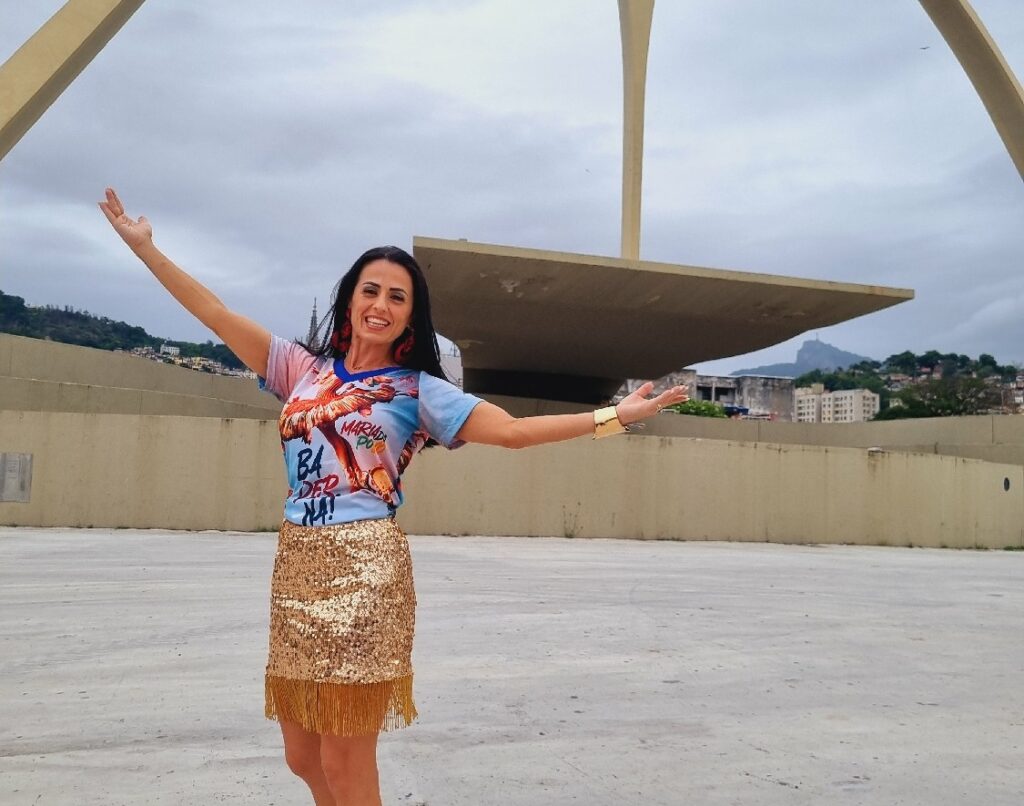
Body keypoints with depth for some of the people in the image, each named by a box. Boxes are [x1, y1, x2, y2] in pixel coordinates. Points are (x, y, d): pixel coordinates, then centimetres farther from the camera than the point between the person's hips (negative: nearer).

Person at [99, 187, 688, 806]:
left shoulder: (418, 390, 2)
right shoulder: (303, 368, 12)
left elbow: (513, 431, -4)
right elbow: (217, 314, 13)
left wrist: (613, 417, -12)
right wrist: (144, 246, 13)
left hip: (364, 570, -4)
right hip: (295, 565, 5)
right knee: (303, 755, 13)